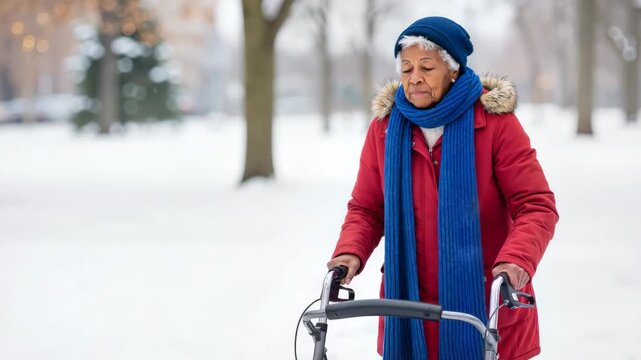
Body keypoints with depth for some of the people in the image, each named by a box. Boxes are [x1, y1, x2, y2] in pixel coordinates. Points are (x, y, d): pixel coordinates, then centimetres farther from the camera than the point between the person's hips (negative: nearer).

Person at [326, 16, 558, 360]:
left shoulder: (493, 121, -6)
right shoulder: (385, 127, 3)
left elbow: (535, 205, -8)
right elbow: (366, 208, 9)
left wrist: (516, 259, -26)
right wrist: (351, 252, -11)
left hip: (486, 307, -2)